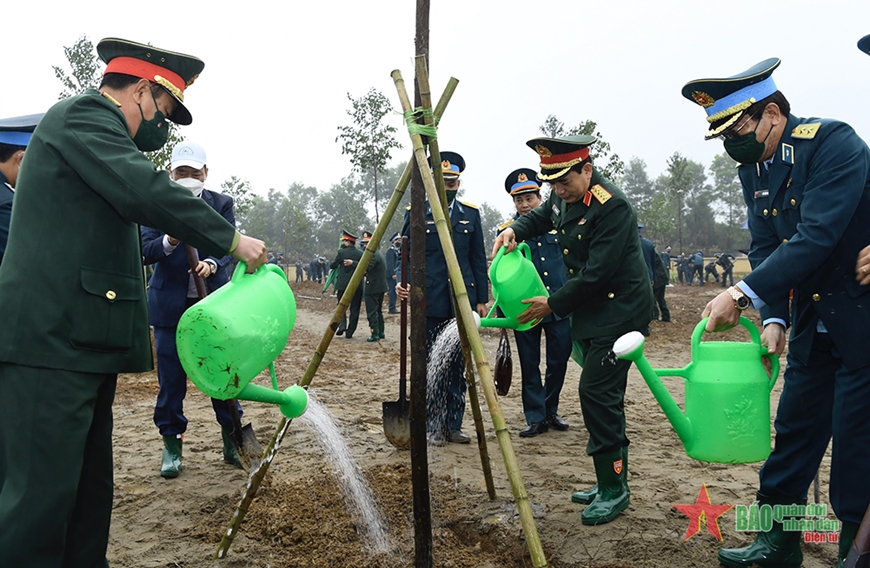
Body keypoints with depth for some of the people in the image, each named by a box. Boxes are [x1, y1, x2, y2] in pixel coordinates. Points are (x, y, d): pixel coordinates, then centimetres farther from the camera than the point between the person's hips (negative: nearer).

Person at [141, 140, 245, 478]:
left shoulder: (221, 204, 4)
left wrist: (211, 263, -29)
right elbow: (145, 250, -7)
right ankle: (172, 443, 20)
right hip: (170, 303, 0)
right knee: (170, 377, 5)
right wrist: (170, 241, -29)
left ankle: (232, 441, 18)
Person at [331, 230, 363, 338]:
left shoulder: (342, 252, -6)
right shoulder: (361, 254, 1)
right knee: (354, 309, 7)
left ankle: (342, 325, -10)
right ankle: (349, 332, 7)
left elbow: (333, 266, 2)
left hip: (343, 284, -2)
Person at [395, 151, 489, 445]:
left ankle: (454, 425, 17)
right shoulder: (415, 214, 3)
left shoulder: (470, 213, 10)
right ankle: (433, 426, 13)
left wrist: (482, 299, 5)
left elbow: (478, 260, 10)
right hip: (429, 302, -2)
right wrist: (402, 283, -16)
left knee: (458, 365, 7)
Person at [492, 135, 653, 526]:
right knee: (599, 396, 12)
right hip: (589, 311, 9)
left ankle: (614, 489, 2)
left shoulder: (611, 206, -23)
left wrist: (553, 305, -15)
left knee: (597, 394, -12)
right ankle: (611, 484, 23)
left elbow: (597, 273, -24)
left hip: (618, 310, -9)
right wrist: (514, 230, 3)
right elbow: (541, 217, 25)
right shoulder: (564, 197, 5)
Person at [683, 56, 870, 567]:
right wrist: (773, 318, -11)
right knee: (794, 426, 11)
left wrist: (744, 295, -32)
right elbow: (765, 250, 2)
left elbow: (817, 236, -29)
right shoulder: (754, 170, 3)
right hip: (814, 317, 7)